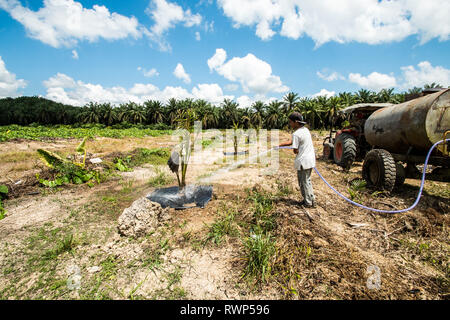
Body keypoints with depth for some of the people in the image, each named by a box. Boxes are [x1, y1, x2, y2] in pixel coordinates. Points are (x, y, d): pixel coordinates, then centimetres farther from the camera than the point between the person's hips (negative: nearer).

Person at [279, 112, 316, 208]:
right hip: (310, 159, 9)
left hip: (303, 161, -9)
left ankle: (308, 202, 18)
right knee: (307, 180, 21)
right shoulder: (305, 129, 9)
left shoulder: (296, 134, -19)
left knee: (304, 182, 7)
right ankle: (311, 200, 30)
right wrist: (279, 145, 11)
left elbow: (295, 151, -15)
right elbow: (291, 142, 13)